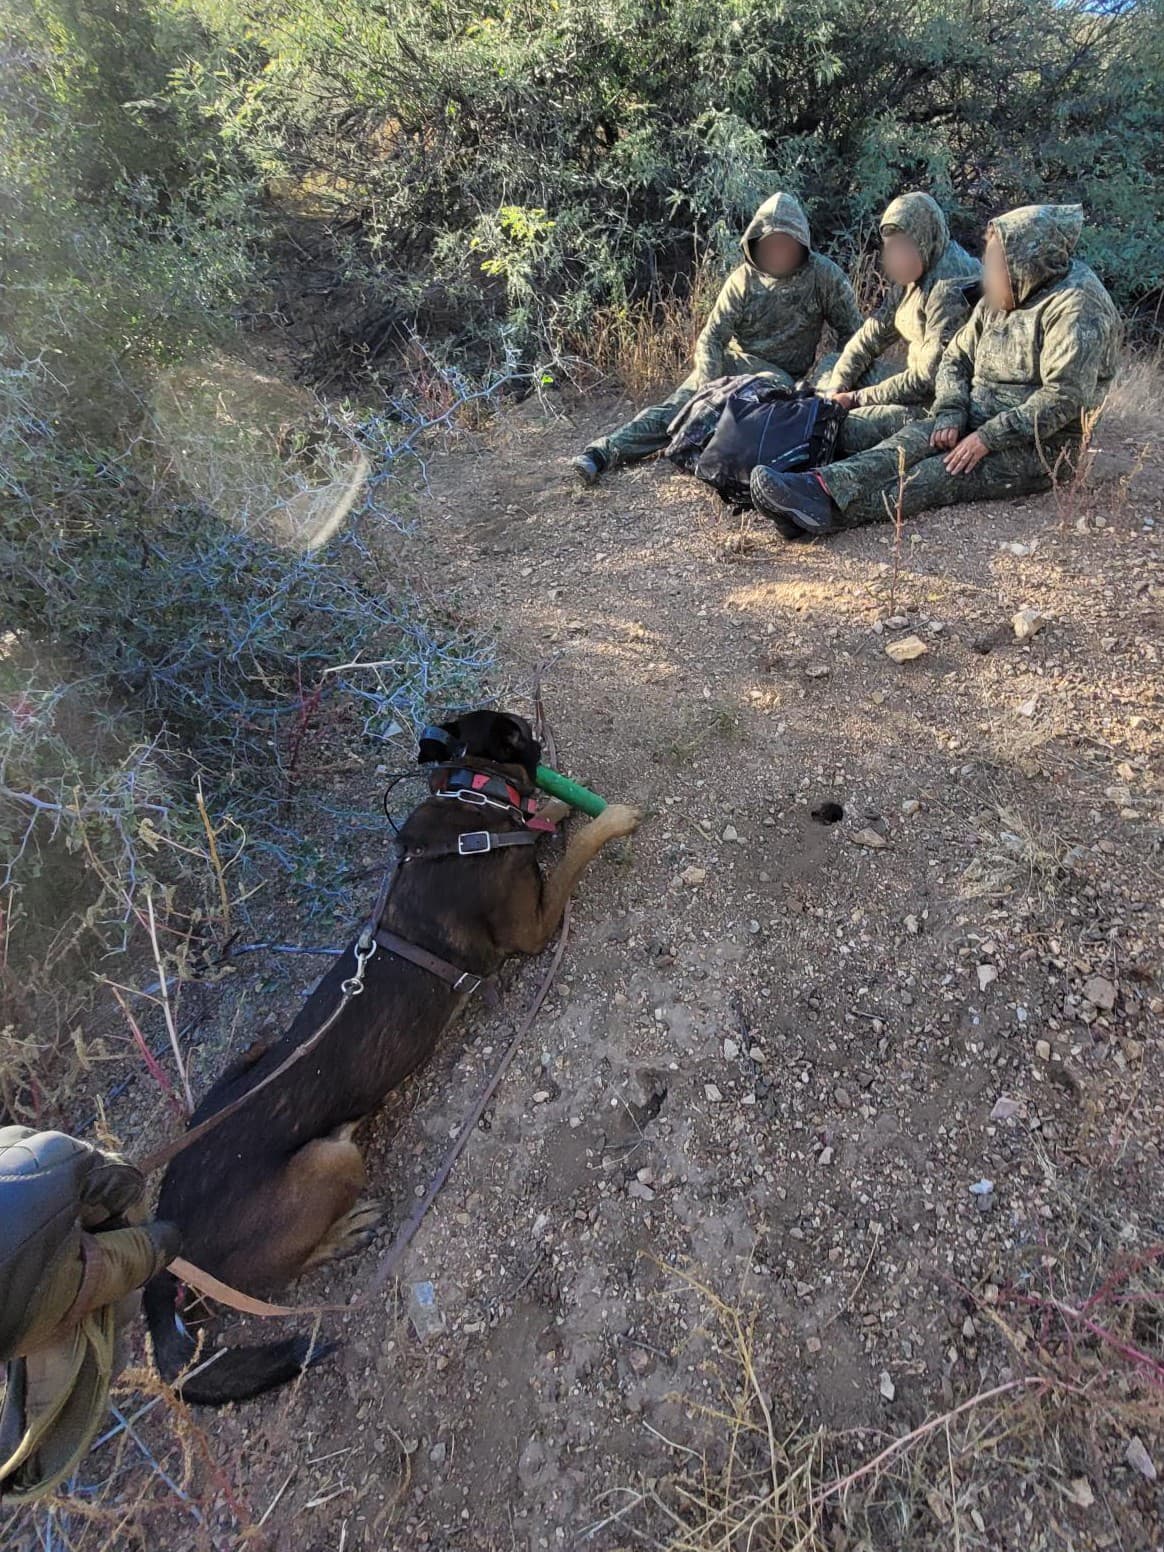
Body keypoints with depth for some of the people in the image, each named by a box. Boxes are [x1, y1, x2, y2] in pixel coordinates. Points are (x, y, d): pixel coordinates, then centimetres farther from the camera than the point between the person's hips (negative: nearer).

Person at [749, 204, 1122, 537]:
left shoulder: (1077, 306, -12)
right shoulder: (1000, 299, 15)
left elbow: (1063, 396, -20)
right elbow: (957, 358, 13)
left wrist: (989, 438, -24)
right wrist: (950, 414, -7)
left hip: (1036, 447, -7)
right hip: (979, 423, 7)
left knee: (941, 474, -30)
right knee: (914, 439, -22)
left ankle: (833, 508, -52)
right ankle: (821, 488, -47)